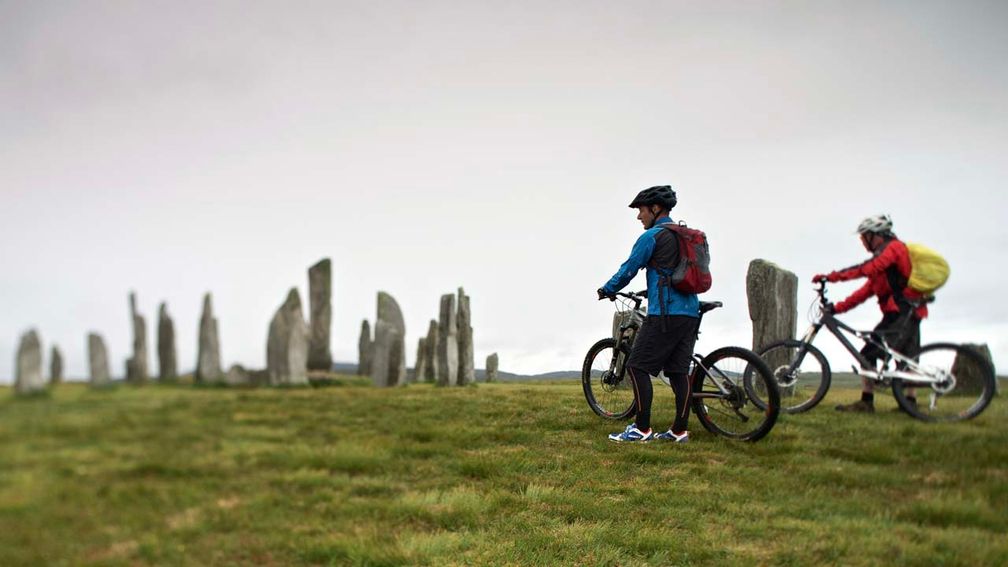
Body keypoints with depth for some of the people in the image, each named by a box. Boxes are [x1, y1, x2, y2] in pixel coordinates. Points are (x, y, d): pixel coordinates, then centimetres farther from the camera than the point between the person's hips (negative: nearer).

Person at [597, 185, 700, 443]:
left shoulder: (652, 236, -6)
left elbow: (629, 269, -2)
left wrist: (606, 290, 13)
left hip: (665, 314, -8)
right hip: (690, 313, 8)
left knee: (637, 367, -3)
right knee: (678, 371, 9)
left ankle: (642, 429, -4)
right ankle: (680, 430, 10)